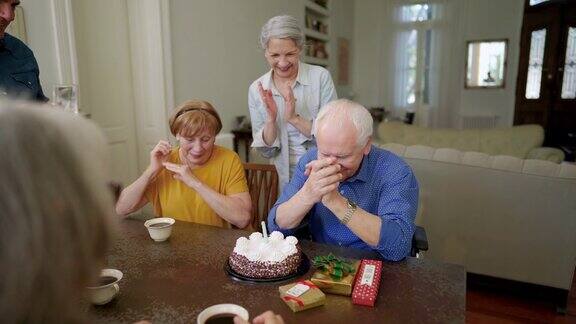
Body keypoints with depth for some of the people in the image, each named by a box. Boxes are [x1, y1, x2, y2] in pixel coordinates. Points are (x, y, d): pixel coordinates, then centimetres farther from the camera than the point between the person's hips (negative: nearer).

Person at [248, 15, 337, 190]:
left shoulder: (321, 77, -7)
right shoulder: (257, 89, -2)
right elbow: (266, 151, 1)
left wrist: (294, 118, -20)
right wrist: (271, 119, -16)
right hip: (287, 180, 1)